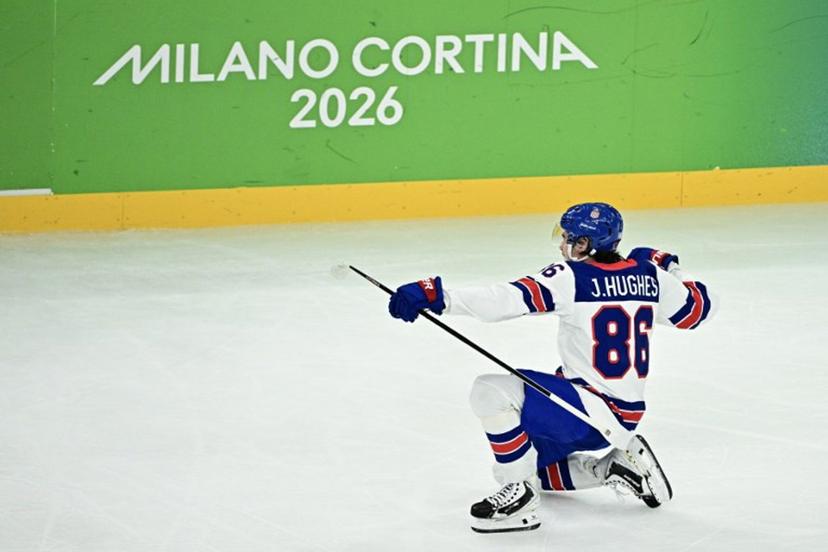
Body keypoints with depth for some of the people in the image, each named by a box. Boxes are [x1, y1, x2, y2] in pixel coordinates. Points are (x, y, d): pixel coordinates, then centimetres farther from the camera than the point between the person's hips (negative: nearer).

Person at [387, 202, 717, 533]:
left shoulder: (572, 277, -16)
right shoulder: (649, 274, 3)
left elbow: (506, 299, -28)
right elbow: (700, 307, 16)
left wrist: (438, 296, -32)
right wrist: (669, 269, 31)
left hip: (589, 407, -9)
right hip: (626, 416, 9)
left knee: (491, 392, -21)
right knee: (530, 465, 26)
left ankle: (519, 498, -17)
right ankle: (616, 465, 18)